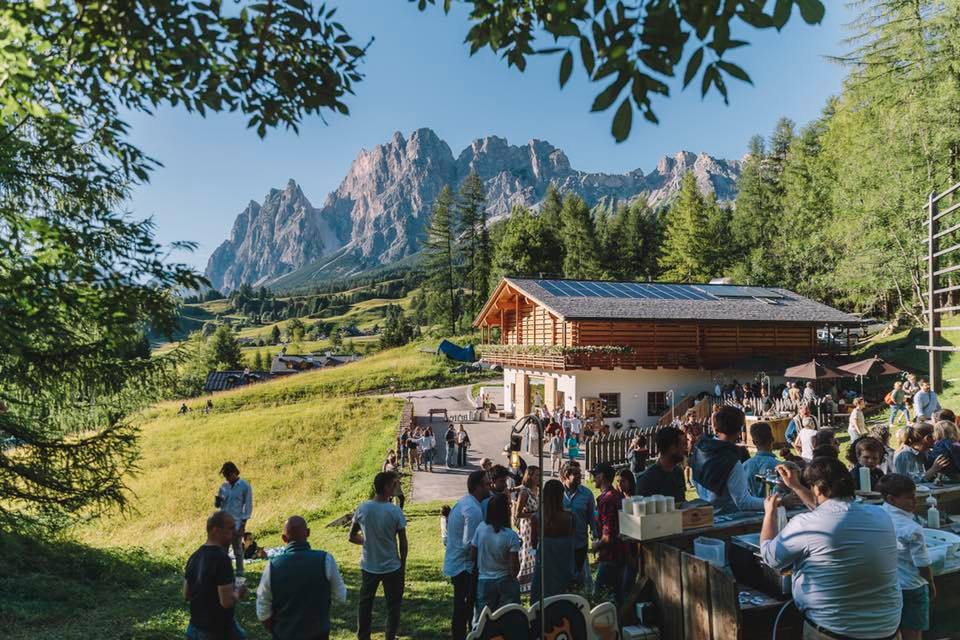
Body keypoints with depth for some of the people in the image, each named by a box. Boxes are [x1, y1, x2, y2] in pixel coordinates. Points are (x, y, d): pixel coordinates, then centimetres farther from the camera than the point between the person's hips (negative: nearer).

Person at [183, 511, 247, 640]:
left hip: (195, 627, 8)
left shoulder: (195, 556, 3)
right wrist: (238, 593, -7)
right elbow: (227, 602, -25)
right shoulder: (221, 559, -23)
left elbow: (186, 595, 13)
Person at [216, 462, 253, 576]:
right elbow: (217, 505, 11)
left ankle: (239, 572, 14)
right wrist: (217, 501, -12)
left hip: (237, 523, -4)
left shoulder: (245, 486, -6)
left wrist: (243, 522, -10)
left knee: (237, 549, 5)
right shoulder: (224, 486, 7)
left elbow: (248, 506, -5)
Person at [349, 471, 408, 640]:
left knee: (365, 603, 20)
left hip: (368, 567, 3)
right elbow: (403, 542, -10)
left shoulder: (362, 509, -9)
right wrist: (403, 563, 4)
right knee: (393, 605, 15)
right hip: (391, 567, -3)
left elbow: (352, 537, 2)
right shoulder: (395, 511, -18)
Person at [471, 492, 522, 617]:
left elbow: (472, 556, -2)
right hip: (504, 582, -3)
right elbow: (514, 567, -17)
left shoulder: (480, 528, -10)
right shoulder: (511, 536, -18)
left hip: (483, 582, 3)